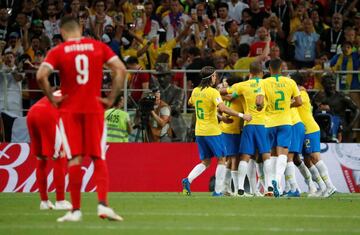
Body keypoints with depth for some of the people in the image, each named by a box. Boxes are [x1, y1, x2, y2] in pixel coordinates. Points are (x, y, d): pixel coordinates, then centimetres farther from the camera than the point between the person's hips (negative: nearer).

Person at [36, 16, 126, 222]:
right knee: (99, 158, 4)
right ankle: (103, 204, -10)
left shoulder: (58, 52, -2)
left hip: (69, 109, -1)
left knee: (75, 159, 1)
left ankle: (76, 210, 1)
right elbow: (121, 70, -4)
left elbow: (41, 75, -16)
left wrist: (51, 97, -2)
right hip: (94, 108, 1)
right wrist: (111, 99, 0)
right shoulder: (98, 47, 4)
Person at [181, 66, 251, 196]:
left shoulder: (195, 91, 7)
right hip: (212, 131, -6)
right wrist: (241, 115, -23)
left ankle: (188, 180, -7)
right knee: (221, 159, 6)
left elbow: (190, 103, 29)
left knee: (205, 162, 14)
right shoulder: (213, 92, -13)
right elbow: (223, 108, -26)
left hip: (199, 131, 6)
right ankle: (218, 190, 1)